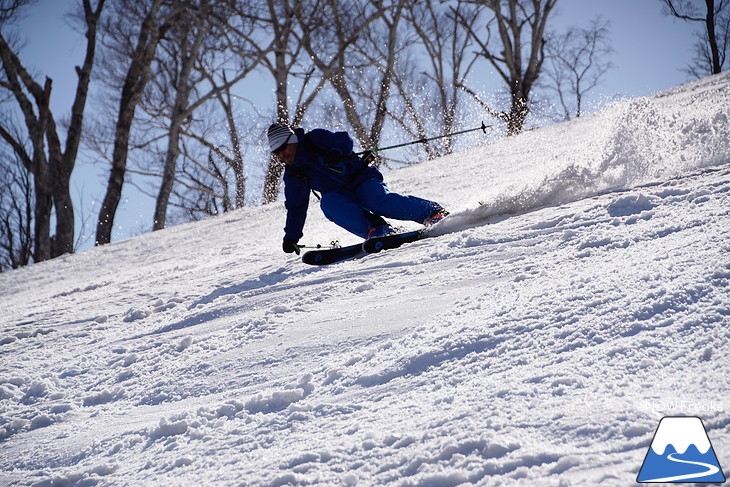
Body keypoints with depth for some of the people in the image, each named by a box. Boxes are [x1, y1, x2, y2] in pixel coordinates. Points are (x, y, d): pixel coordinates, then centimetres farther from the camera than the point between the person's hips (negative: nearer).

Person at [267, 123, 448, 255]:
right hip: (341, 198, 4)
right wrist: (291, 237, 19)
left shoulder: (314, 139, -1)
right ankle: (375, 230, -44)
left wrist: (336, 151, -32)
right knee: (327, 202, -30)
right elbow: (296, 208, 22)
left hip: (362, 180, -4)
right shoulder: (292, 176, 14)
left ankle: (435, 212, -28)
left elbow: (343, 140, -10)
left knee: (382, 202, -32)